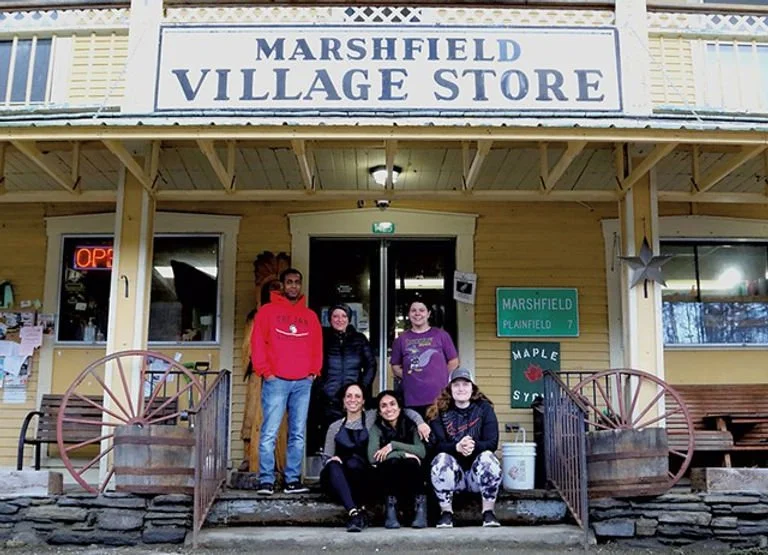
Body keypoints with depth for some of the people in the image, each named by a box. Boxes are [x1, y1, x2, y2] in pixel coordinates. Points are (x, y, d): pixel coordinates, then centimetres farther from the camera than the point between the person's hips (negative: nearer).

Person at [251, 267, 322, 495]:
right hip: (275, 381, -3)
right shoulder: (267, 311, 5)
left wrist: (313, 371, 3)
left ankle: (293, 480, 11)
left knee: (298, 434, 5)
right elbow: (257, 343, 0)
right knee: (269, 433, -6)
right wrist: (265, 371, -7)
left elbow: (317, 346, 15)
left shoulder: (310, 316, 15)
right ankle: (266, 480, 0)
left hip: (303, 383, 4)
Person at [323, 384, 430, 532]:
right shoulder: (335, 427, 20)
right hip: (339, 482, 1)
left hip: (365, 479, -1)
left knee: (354, 463, -34)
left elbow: (404, 411, 10)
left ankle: (360, 508, -19)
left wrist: (420, 422, -9)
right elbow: (327, 457, 17)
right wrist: (331, 460, -7)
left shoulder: (372, 417, 13)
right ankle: (353, 511, -40)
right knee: (332, 466, -33)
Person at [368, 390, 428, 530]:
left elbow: (422, 451, -19)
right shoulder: (377, 428, -5)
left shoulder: (410, 425, -3)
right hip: (388, 479, 0)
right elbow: (372, 457, -22)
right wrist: (404, 454, -24)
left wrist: (393, 445, -24)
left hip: (411, 480, 1)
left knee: (410, 462, -32)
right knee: (392, 461, -32)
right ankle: (390, 506, -20)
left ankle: (420, 504, -19)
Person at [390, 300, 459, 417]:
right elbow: (395, 366, 14)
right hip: (412, 399, 1)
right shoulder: (402, 339, 10)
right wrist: (407, 376, 0)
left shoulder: (441, 335, 7)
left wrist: (440, 377, 3)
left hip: (439, 397, -1)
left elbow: (453, 361, 9)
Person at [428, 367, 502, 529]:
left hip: (479, 472, 0)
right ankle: (446, 513, -13)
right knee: (441, 459, -30)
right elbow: (437, 444, -12)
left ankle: (488, 513, -13)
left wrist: (474, 446, -31)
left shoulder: (484, 408, 1)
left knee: (488, 457, -30)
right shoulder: (440, 412, 1)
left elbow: (492, 442, -9)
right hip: (452, 474, 0)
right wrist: (457, 447, -33)